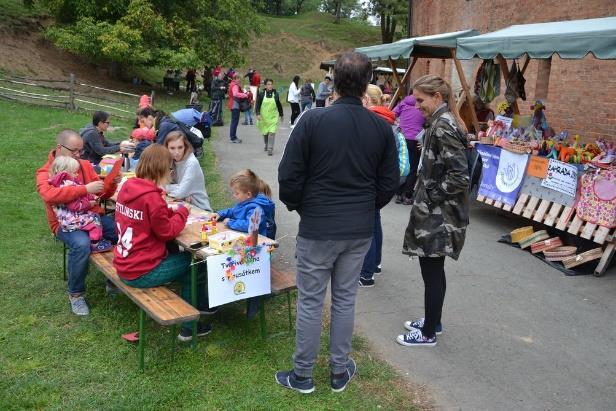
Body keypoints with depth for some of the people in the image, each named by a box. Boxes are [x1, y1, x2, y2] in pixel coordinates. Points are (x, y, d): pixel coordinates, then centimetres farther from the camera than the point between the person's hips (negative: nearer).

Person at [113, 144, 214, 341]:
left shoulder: (127, 186, 3)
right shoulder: (151, 196, -23)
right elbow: (167, 232, -15)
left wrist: (169, 210, 8)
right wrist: (182, 212, -1)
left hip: (124, 265, 9)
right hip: (141, 273, -9)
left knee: (177, 252, 23)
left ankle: (199, 307, 30)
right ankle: (189, 326, 17)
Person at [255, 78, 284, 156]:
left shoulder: (275, 94, 2)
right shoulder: (261, 94, -2)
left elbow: (279, 105, 12)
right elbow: (257, 104, -3)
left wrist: (281, 115, 19)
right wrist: (258, 114, -15)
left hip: (273, 117, -1)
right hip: (263, 117, 1)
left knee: (272, 132, -13)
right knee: (265, 132, 12)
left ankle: (270, 149, -10)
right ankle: (266, 145, 38)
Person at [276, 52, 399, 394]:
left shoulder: (313, 120, -14)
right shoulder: (381, 127, -3)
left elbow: (288, 176, -10)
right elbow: (389, 182, 4)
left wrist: (297, 206, 9)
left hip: (317, 228, -3)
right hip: (360, 230, 3)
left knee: (310, 301, 8)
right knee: (345, 299, 15)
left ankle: (302, 375, 21)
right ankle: (340, 371, 28)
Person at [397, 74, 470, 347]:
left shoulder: (443, 127, -20)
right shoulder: (442, 122, 11)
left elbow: (459, 177, -25)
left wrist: (431, 197, -15)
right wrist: (425, 194, 11)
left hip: (437, 215, -10)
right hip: (436, 213, 10)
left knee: (432, 272, 2)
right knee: (434, 270, 20)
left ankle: (429, 333, 16)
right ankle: (433, 321, 35)